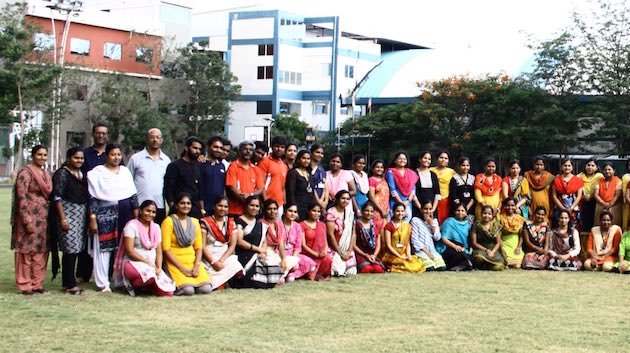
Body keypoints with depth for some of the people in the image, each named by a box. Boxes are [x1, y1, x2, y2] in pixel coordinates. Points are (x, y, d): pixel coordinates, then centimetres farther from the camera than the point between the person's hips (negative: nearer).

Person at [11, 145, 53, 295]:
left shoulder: (45, 174, 15)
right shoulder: (26, 172, -8)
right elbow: (21, 197, -13)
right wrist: (27, 221, -18)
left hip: (43, 219, 7)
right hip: (29, 217, -7)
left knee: (41, 252, 8)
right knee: (26, 251, -2)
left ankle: (37, 284, 15)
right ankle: (25, 285, 5)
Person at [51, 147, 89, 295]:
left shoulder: (82, 174, 16)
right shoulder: (62, 174, -5)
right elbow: (57, 197, -11)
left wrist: (89, 215, 15)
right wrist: (62, 218, -16)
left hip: (81, 215, 7)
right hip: (68, 214, -7)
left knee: (76, 249, 7)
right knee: (71, 249, -9)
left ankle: (67, 282, 14)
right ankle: (71, 284, -5)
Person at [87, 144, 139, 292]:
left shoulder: (125, 171, 14)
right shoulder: (97, 172, 1)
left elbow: (133, 195, 13)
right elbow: (93, 198, -4)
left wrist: (136, 215, 8)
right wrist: (92, 218, -10)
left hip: (125, 214, 4)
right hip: (105, 215, -4)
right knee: (104, 248, -3)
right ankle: (103, 283, 3)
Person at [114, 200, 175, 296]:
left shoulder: (156, 227, 13)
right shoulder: (132, 225, -5)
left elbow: (159, 252, 10)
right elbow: (129, 251, -13)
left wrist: (158, 268, -8)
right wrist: (148, 263, -16)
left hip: (152, 266, 6)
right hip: (133, 263, -6)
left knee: (168, 291, -16)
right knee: (150, 275, -40)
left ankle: (144, 284, 10)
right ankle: (131, 284, -8)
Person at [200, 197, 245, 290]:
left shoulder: (231, 223, 11)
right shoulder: (205, 222, -1)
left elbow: (232, 246, 5)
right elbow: (202, 246, -6)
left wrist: (221, 260, -11)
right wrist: (213, 262, -16)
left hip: (225, 257, 4)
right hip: (209, 257, -4)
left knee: (236, 267, -27)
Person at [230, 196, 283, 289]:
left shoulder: (260, 224, 20)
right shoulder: (239, 221, -2)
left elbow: (264, 241, 16)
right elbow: (239, 241, -10)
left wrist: (263, 252, -6)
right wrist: (258, 249, -8)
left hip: (259, 256, 7)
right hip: (245, 256, -7)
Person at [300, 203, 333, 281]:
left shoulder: (322, 225, 16)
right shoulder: (303, 225, -1)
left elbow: (325, 241, 10)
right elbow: (303, 245, -7)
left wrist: (325, 251, -14)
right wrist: (316, 254, -20)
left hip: (321, 254, 4)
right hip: (308, 254, -4)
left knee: (328, 258, -32)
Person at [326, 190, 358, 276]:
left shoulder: (350, 213, 8)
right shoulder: (331, 213, -8)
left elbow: (353, 234, 6)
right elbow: (330, 234, -13)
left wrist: (349, 251, -7)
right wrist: (341, 253, -13)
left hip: (347, 250, 5)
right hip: (334, 249, -5)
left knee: (351, 272, -9)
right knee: (339, 271, -21)